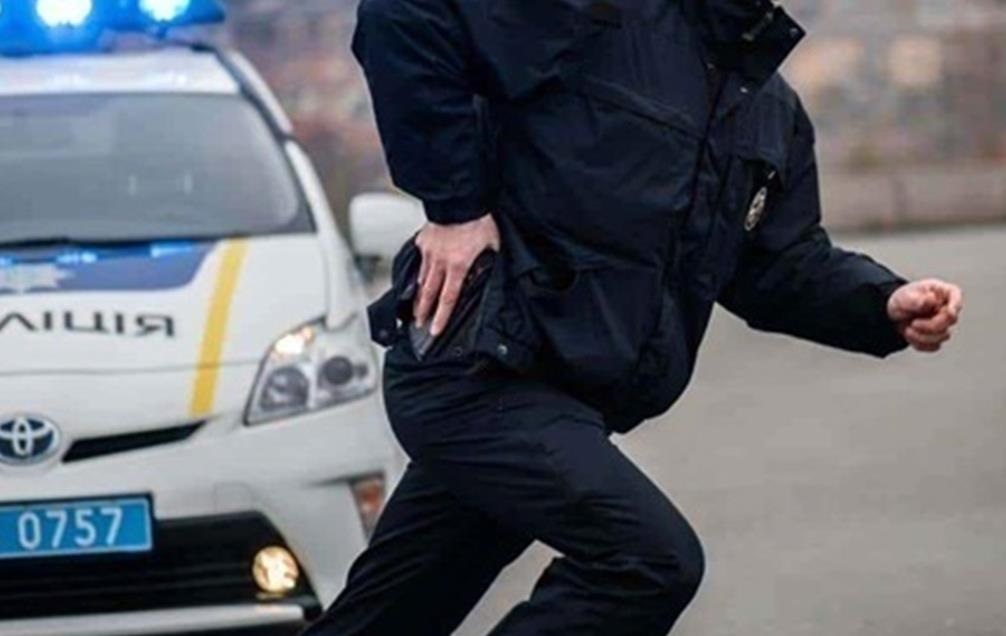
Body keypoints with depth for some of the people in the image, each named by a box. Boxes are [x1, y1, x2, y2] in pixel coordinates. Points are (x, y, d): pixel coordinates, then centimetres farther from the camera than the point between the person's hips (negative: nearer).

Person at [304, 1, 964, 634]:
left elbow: (783, 266, 18)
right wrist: (456, 205, -19)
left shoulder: (775, 113, 13)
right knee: (653, 561, -22)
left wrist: (887, 305, -2)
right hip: (475, 376, -9)